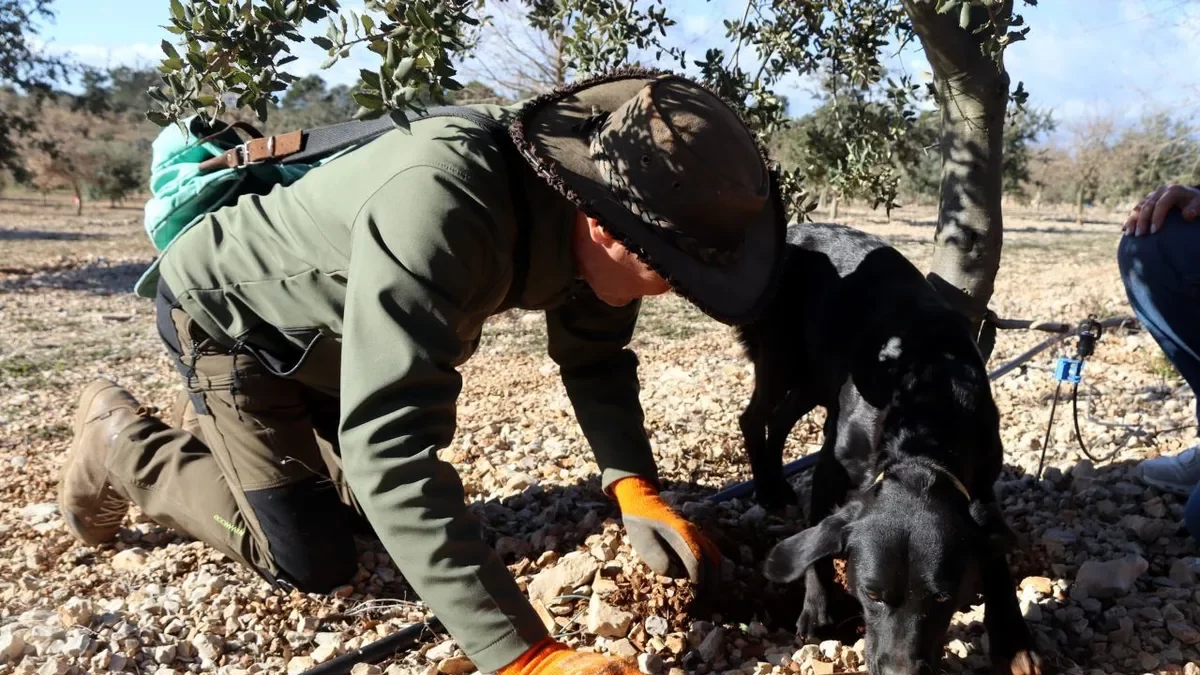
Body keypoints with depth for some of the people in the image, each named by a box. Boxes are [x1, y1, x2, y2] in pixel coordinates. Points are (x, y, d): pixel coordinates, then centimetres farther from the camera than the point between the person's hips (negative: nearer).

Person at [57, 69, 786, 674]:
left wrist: (635, 486, -22)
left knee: (378, 499, 19)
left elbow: (597, 358, -6)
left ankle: (216, 431, 39)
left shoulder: (583, 201, -20)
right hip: (231, 314, -7)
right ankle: (121, 439, 15)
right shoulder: (439, 208, -44)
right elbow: (389, 445, -49)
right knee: (312, 560, -6)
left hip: (329, 330, 7)